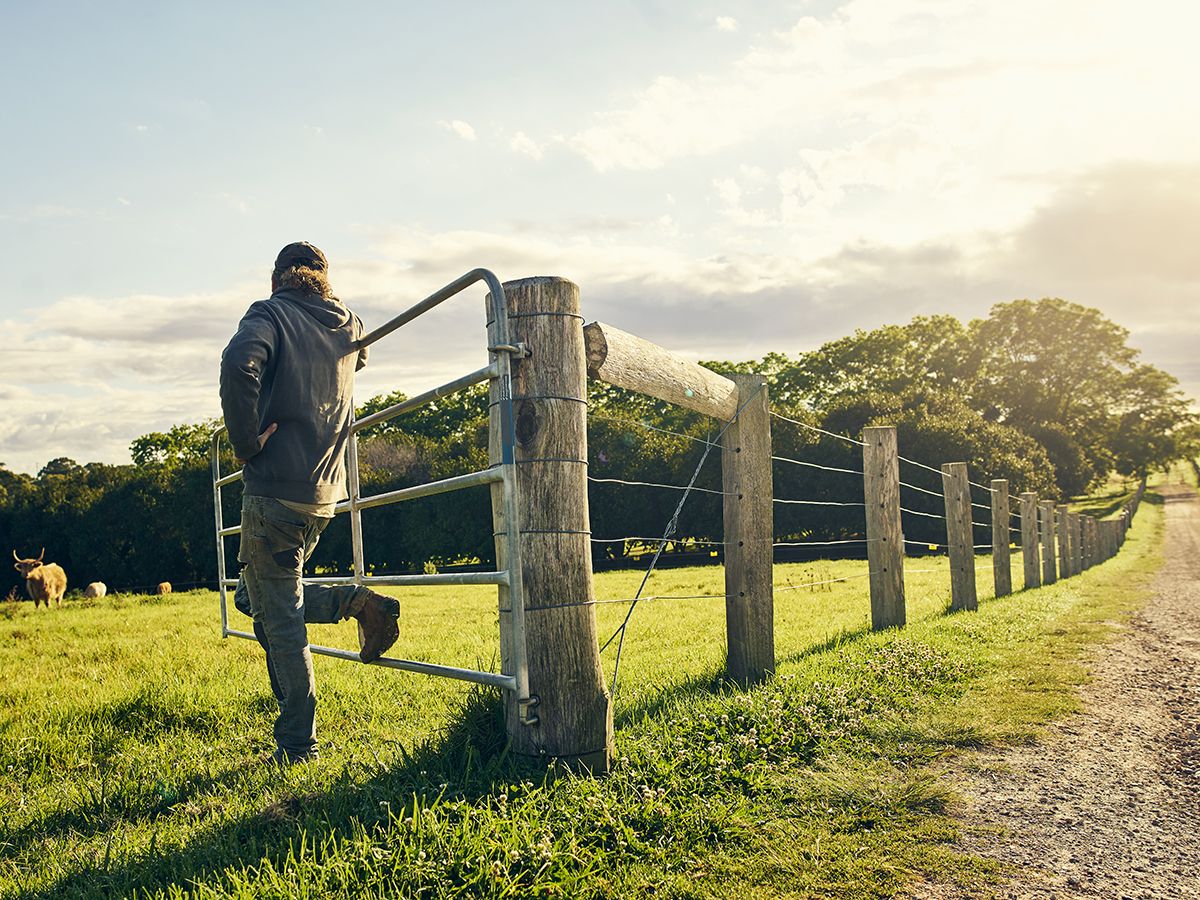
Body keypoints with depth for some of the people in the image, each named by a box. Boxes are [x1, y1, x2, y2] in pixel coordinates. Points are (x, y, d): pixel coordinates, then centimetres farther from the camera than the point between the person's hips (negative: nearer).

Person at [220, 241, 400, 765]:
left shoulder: (269, 315, -6)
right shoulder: (349, 328, 12)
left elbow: (239, 364, -27)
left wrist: (246, 441, -17)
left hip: (275, 488, -6)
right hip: (325, 491, 7)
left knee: (278, 620, 1)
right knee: (254, 596, 22)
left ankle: (296, 745, 7)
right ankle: (355, 601, 3)